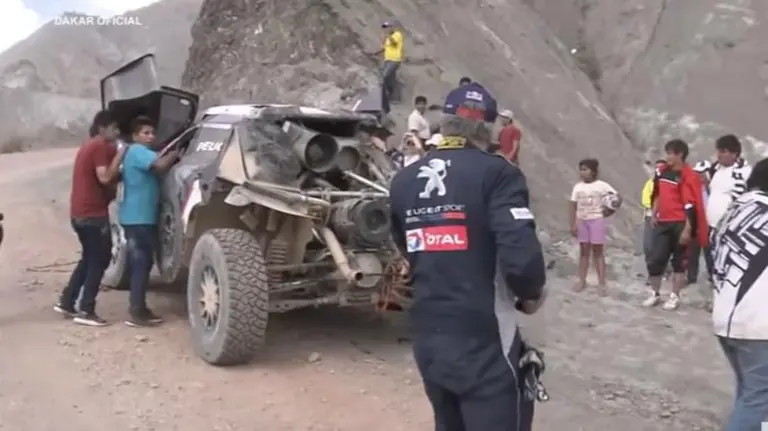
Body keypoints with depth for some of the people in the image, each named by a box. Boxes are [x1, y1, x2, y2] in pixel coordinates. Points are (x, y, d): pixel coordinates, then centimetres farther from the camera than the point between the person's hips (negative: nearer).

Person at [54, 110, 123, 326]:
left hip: (79, 212, 10)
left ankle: (66, 302, 21)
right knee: (99, 260, -3)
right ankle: (86, 311, -2)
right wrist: (119, 155, -15)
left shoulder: (88, 145, 20)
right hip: (93, 213, -10)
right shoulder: (102, 146, -11)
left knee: (89, 258, 20)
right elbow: (105, 177, -22)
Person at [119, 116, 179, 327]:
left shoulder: (142, 153, 20)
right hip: (137, 218, -10)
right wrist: (175, 153, -13)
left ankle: (140, 308, 20)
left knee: (142, 264, 13)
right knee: (141, 264, -8)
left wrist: (170, 154, 4)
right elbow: (161, 164, -29)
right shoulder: (137, 151, -13)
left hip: (142, 217, 10)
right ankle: (136, 313, -6)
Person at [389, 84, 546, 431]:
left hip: (427, 340, 7)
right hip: (485, 345, -6)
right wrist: (531, 294, -2)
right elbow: (521, 258, -21)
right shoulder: (496, 173, -12)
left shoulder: (402, 182, 6)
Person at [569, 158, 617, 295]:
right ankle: (582, 280, 14)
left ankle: (601, 283, 3)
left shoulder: (601, 185, -6)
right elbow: (573, 207, 4)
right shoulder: (577, 187, 3)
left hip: (596, 220, -3)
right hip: (581, 221, 3)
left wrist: (608, 211, -9)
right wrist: (573, 224, -1)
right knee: (583, 250, 9)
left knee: (597, 251, -1)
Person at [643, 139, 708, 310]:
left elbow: (691, 205, -16)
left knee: (679, 262, 6)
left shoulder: (689, 176, -12)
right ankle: (655, 294, 19)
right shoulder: (664, 172, 10)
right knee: (655, 260, 5)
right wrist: (654, 215, 19)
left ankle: (675, 297, 16)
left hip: (680, 224, -6)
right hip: (663, 223, 6)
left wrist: (687, 229, -19)